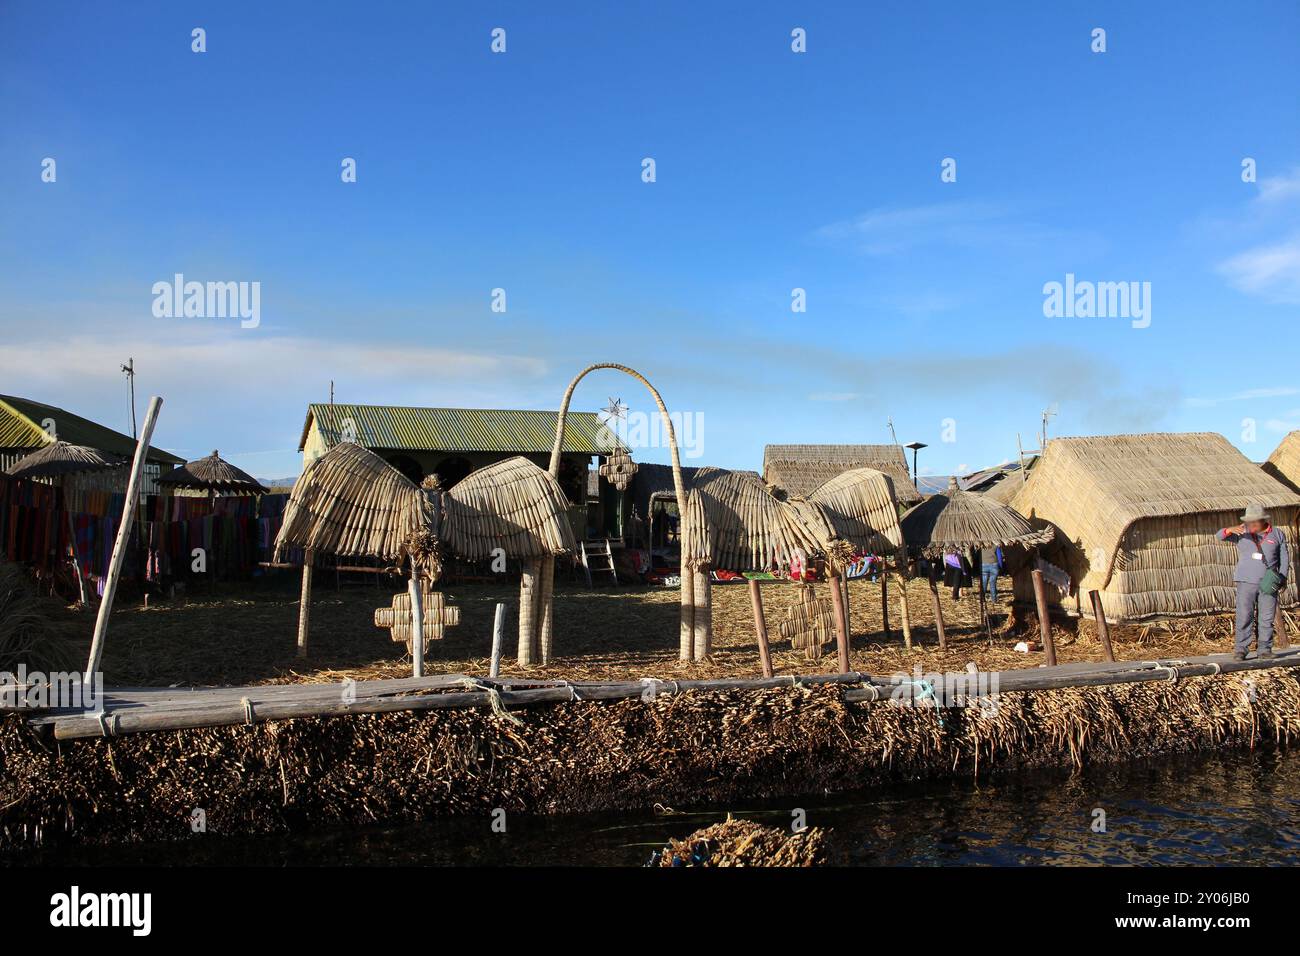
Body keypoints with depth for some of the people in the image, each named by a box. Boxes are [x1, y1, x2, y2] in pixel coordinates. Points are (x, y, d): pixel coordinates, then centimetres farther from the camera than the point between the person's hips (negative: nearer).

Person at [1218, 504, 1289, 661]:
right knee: (1244, 617, -5)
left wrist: (1283, 578, -3)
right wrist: (1231, 530, -26)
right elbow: (1221, 536, -4)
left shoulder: (1277, 534, 6)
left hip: (1269, 583, 0)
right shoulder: (1242, 533, 5)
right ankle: (1240, 650, -3)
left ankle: (1265, 650, 9)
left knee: (1267, 618, 2)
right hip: (1246, 582, 0)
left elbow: (1284, 558, 8)